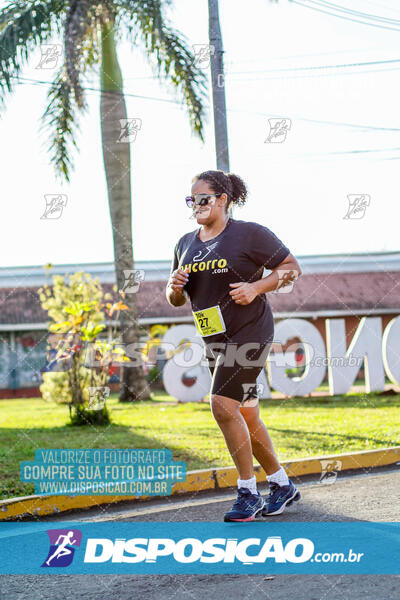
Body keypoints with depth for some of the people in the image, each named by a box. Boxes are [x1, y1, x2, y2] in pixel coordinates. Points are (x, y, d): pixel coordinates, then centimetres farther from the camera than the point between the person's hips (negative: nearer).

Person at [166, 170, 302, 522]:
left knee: (223, 406, -19)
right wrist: (175, 287, -5)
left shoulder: (250, 234, -7)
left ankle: (248, 493, -9)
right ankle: (282, 485, 26)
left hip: (250, 331, -7)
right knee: (246, 418, 11)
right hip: (214, 339, 7)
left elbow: (292, 268, -4)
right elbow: (177, 300, 18)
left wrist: (256, 287, -18)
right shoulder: (186, 245, 11)